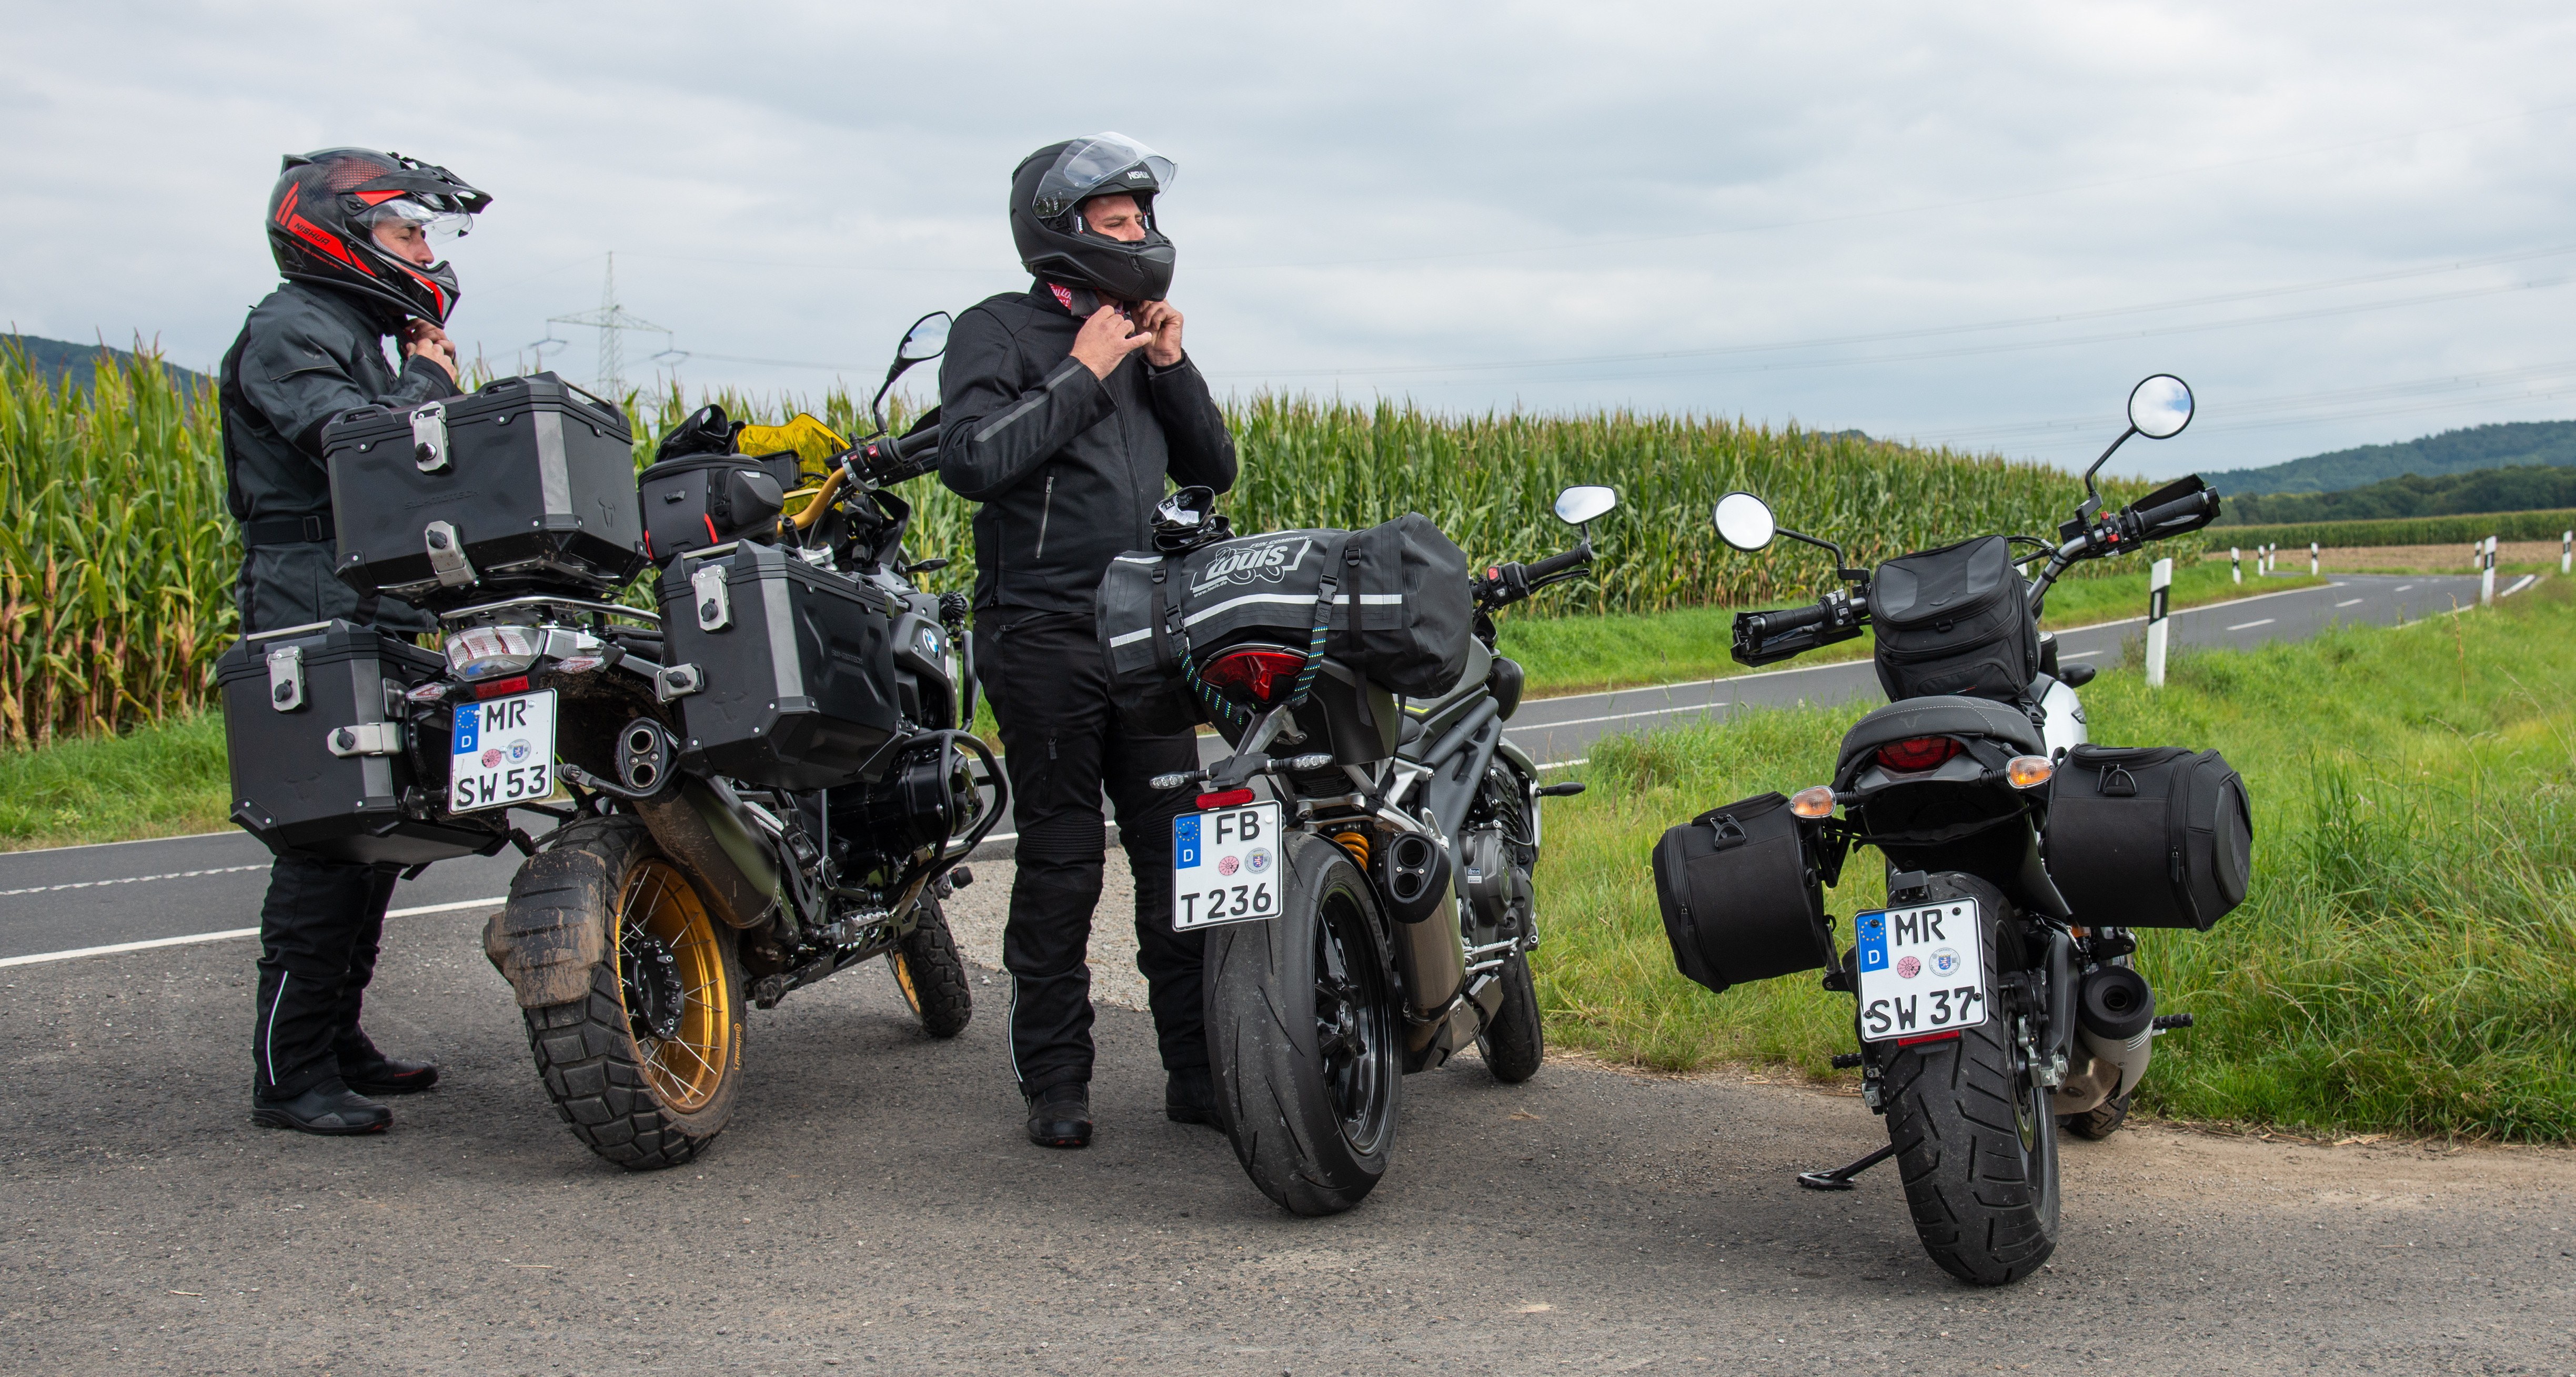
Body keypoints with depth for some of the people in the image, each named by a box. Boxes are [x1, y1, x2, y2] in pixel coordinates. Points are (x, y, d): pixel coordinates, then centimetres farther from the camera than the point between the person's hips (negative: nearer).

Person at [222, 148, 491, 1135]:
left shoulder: (361, 339, 24)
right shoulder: (288, 331, -7)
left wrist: (436, 381, 9)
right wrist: (428, 383, -10)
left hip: (380, 623, 10)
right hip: (317, 623, -10)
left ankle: (338, 1041, 21)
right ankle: (289, 1073, -9)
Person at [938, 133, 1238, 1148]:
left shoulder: (1139, 342, 20)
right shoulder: (1000, 332, 0)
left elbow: (1214, 469, 18)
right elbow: (970, 458, -17)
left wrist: (1171, 367, 4)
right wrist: (1083, 373, -12)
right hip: (1044, 635, -6)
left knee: (1180, 852, 3)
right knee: (1062, 863, -2)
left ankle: (1198, 1069, 9)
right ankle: (1055, 1082, 8)